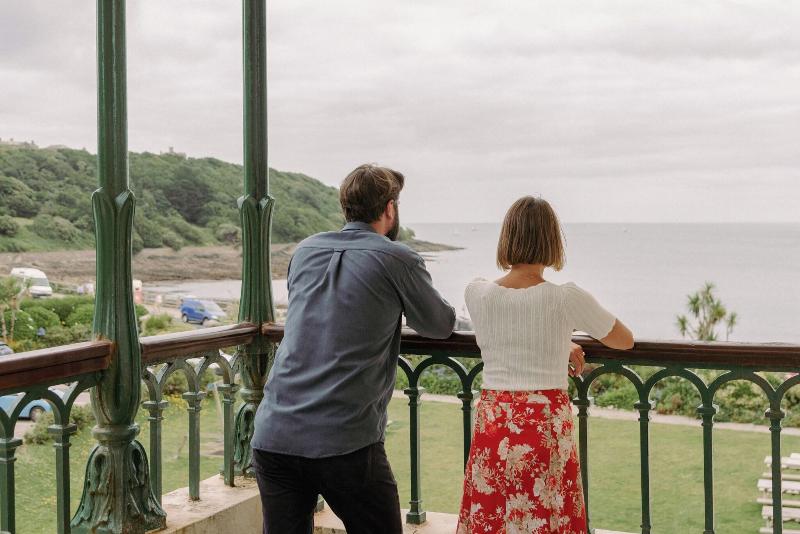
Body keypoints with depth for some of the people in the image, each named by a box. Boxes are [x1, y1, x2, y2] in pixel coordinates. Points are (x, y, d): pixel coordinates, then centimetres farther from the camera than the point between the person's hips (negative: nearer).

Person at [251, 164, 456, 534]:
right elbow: (441, 326, 13)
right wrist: (400, 307, 33)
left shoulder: (305, 251, 13)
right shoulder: (397, 259, -2)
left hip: (272, 434, 5)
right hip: (345, 443, -5)